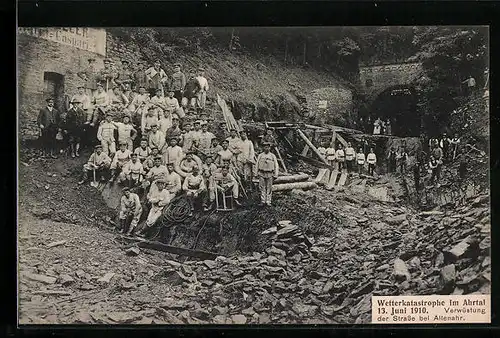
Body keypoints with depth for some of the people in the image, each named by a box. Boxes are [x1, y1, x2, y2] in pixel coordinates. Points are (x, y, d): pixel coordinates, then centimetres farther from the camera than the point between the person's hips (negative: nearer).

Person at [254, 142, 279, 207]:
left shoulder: (273, 156, 5)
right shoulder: (260, 155, 8)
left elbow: (276, 166, 5)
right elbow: (257, 165, 10)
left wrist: (275, 175, -2)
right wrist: (255, 173, 3)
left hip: (270, 174, -1)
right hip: (261, 174, 1)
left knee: (269, 188, 2)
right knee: (262, 188, 0)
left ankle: (268, 202, 7)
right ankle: (263, 201, 4)